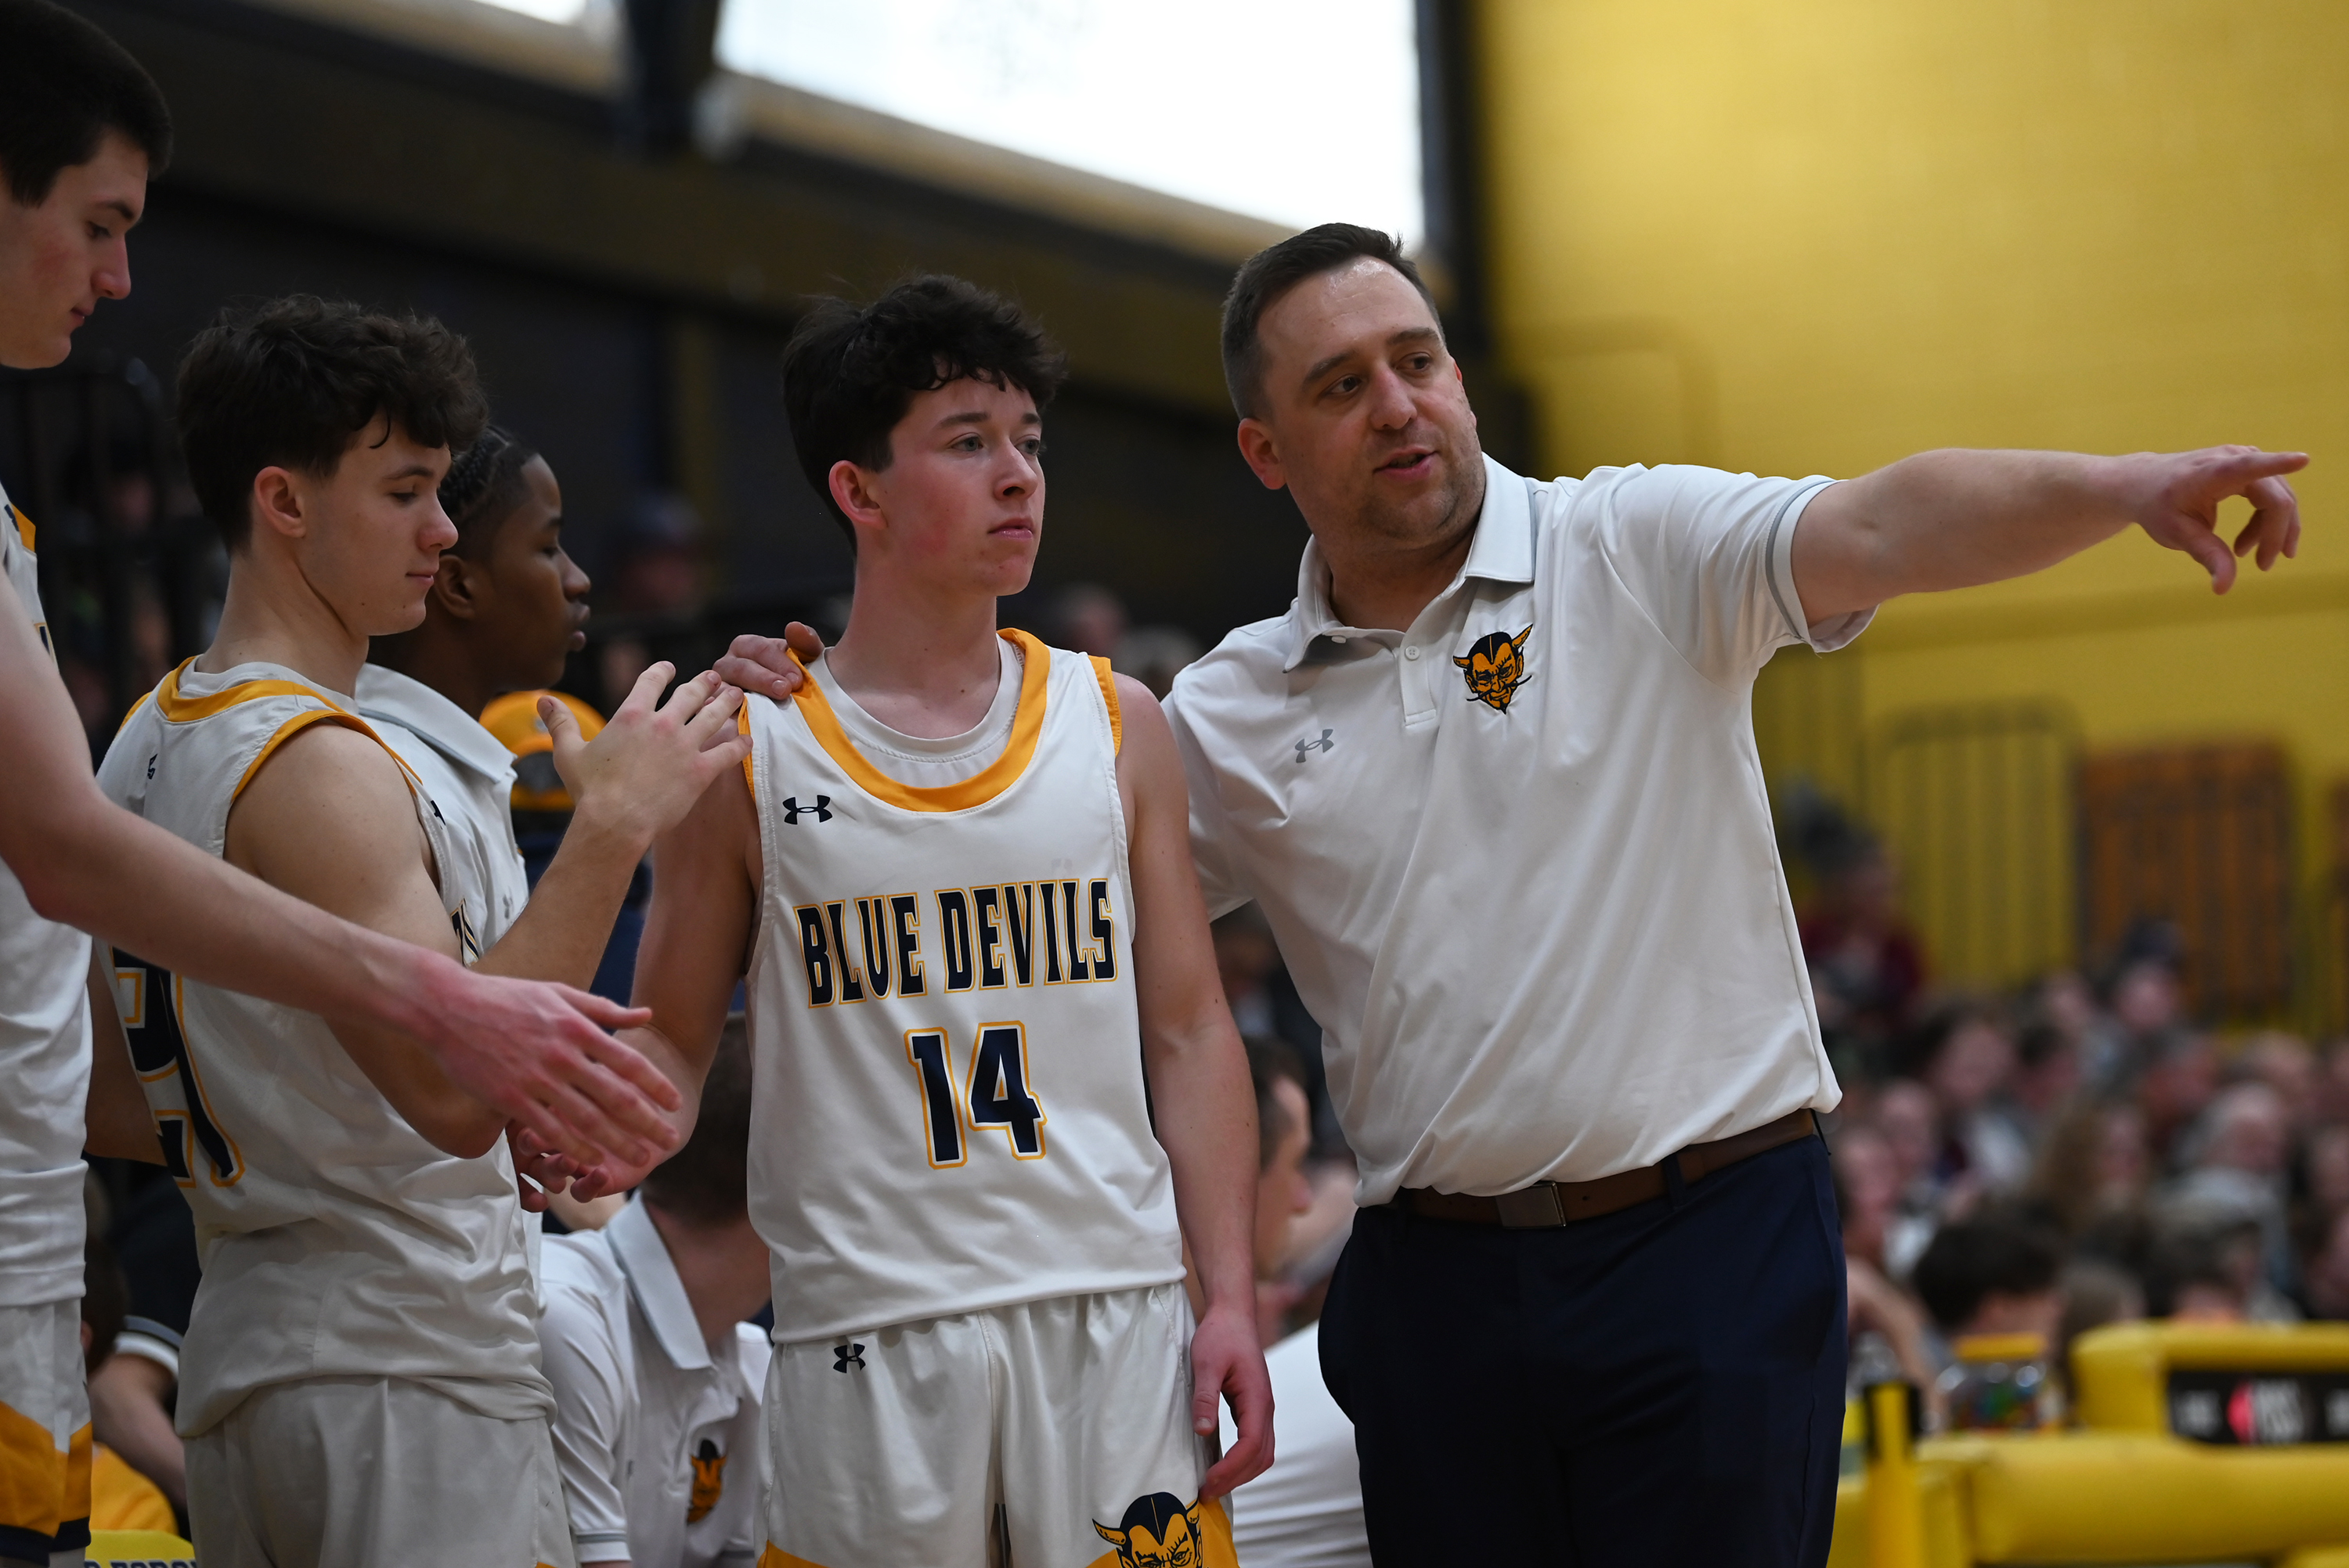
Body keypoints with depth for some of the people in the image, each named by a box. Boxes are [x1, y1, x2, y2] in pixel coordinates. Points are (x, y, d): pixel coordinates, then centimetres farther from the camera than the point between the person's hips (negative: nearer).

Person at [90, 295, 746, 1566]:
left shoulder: (152, 740, 15)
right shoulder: (317, 765, -17)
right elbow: (453, 1085, -27)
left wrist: (494, 1129, 18)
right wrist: (613, 824, -24)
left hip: (246, 1353, 10)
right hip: (402, 1367, -10)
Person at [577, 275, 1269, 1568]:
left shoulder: (1115, 724, 9)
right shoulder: (749, 752, 3)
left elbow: (1190, 1033, 9)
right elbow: (670, 1035, 7)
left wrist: (1230, 1297, 1)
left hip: (1115, 1311, 2)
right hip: (866, 1325, -2)